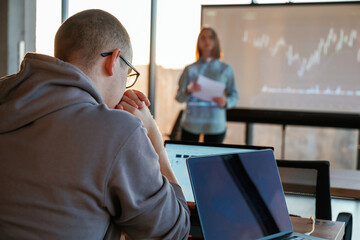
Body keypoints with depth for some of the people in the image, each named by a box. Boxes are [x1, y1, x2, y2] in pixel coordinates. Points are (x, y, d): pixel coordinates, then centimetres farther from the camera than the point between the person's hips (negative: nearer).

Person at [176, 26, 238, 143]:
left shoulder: (225, 69, 6)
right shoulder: (190, 69, 5)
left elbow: (234, 96, 8)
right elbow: (179, 98, 4)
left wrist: (226, 102, -13)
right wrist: (188, 90, -17)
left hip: (215, 126, 0)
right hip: (191, 124, 0)